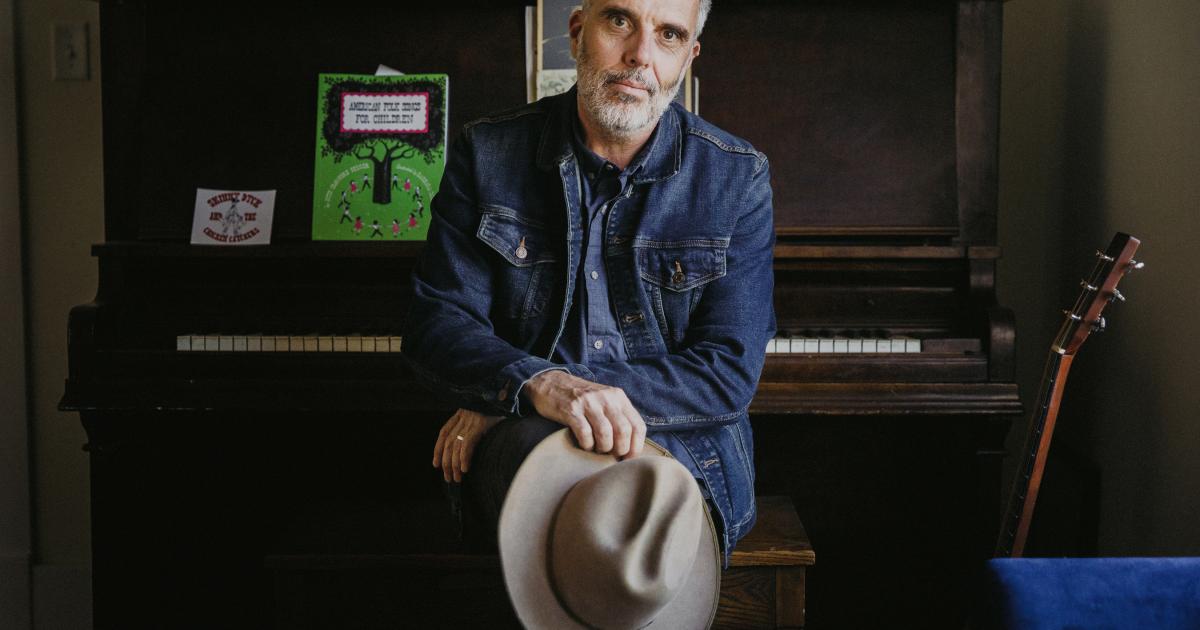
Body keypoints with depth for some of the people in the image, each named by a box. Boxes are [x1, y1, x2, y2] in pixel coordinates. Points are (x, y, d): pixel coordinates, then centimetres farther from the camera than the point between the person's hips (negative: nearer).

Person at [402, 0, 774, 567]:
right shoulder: (487, 154, 5)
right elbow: (435, 324, -1)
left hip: (682, 445, -1)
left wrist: (503, 402, -16)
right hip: (523, 435, 2)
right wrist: (538, 385, -28)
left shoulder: (738, 177, 2)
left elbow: (730, 373, -6)